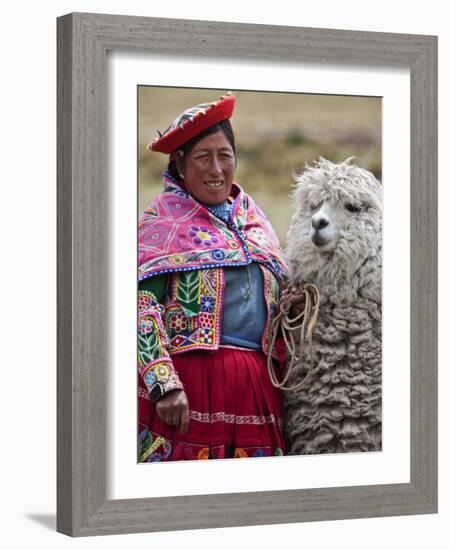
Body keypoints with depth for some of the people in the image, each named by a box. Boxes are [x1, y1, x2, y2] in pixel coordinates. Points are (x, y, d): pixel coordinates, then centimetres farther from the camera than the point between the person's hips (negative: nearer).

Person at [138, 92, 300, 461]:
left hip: (258, 385, 5)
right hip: (190, 376, -5)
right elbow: (141, 303, -10)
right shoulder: (163, 219, 1)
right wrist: (165, 385, -19)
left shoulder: (254, 218, 18)